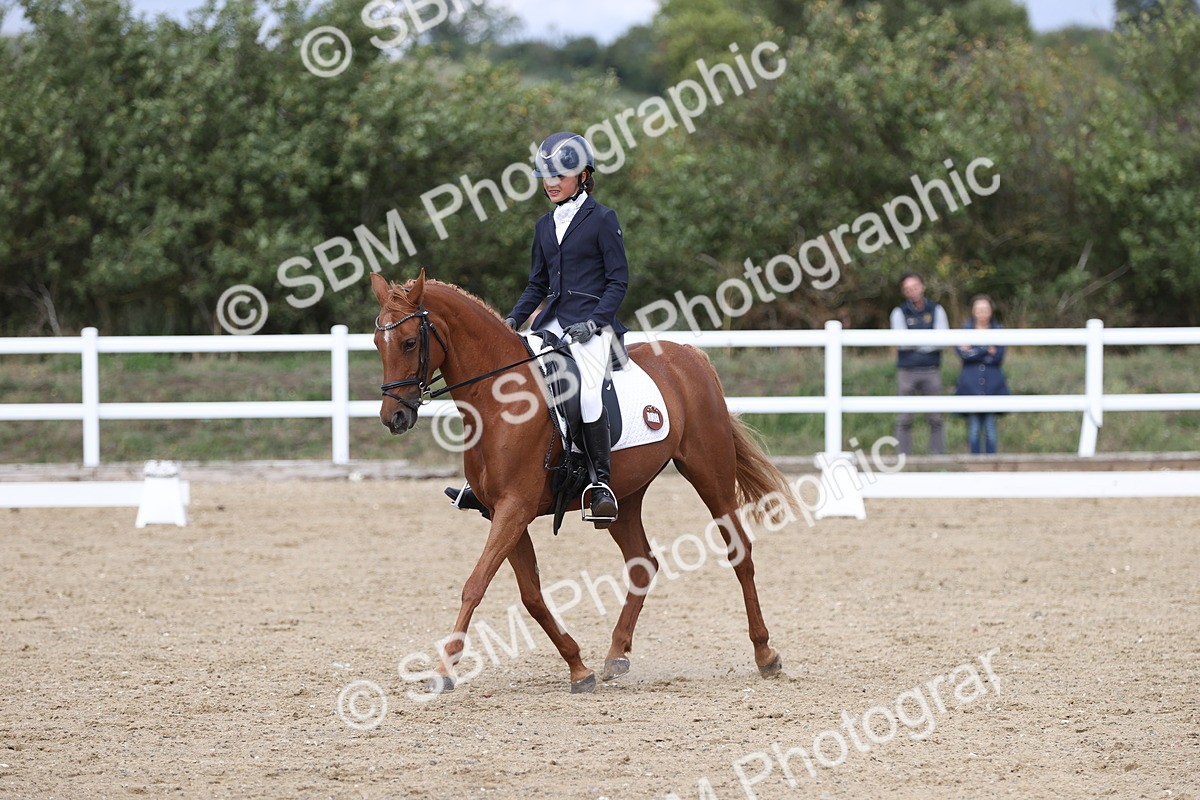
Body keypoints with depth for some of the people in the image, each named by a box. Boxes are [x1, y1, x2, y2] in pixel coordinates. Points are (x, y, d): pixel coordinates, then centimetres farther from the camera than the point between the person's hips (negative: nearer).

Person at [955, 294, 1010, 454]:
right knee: (973, 428, -1)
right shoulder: (965, 331, 5)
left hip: (992, 385, 0)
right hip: (971, 385, 0)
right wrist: (988, 351, -13)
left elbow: (998, 358, -5)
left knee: (990, 428, 0)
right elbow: (963, 354, -10)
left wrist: (973, 353, -9)